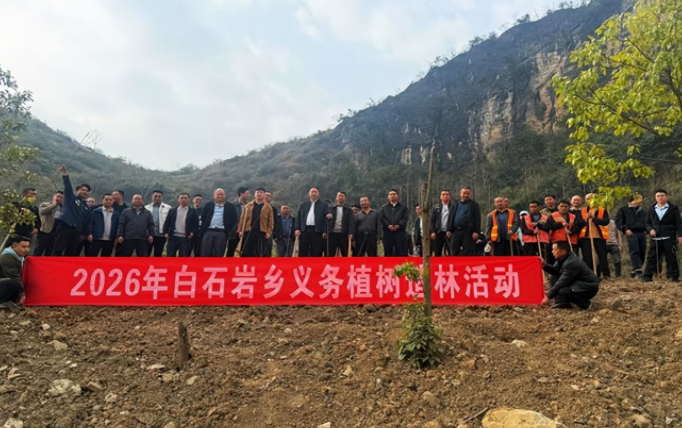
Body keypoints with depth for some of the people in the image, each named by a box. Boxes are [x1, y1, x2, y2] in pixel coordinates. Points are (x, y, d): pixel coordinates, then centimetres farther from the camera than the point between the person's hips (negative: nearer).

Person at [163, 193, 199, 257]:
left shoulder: (193, 212, 6)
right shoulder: (172, 210, 12)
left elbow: (196, 225, 2)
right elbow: (167, 223, 10)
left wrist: (193, 233, -14)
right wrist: (165, 232, -3)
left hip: (186, 238, -1)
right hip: (173, 237, 2)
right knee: (169, 257, 1)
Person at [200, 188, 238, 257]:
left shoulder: (230, 207, 8)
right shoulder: (208, 205, 12)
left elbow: (234, 220, 4)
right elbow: (202, 218, 10)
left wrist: (230, 233, -2)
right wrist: (202, 231, 5)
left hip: (222, 233, -1)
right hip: (208, 232, 1)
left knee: (218, 255, 1)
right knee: (205, 254, 0)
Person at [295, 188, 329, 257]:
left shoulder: (324, 205, 7)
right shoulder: (303, 205, 17)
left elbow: (326, 218, -2)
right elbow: (298, 217, 13)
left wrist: (325, 232, -14)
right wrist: (297, 229, 0)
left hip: (317, 231, -3)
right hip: (304, 230, 3)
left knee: (316, 254, -1)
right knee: (302, 252, 5)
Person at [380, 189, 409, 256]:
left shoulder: (403, 207, 16)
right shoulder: (384, 208, 19)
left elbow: (405, 218, 1)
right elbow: (382, 218, 3)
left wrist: (398, 225, -17)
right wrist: (388, 225, -15)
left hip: (400, 232, -1)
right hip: (387, 233, 1)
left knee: (401, 253, -5)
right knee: (388, 253, 3)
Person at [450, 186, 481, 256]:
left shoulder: (474, 205, 3)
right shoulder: (456, 204, 17)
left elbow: (477, 219, -4)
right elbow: (451, 218, 18)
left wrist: (476, 232, -14)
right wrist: (449, 230, 9)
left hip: (468, 232, -5)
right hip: (456, 231, 5)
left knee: (468, 253, -6)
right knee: (455, 252, 8)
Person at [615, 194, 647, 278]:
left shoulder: (643, 211, 23)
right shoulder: (624, 210, 7)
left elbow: (647, 222, 30)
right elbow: (618, 221, 3)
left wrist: (646, 230, 10)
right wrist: (625, 229, -8)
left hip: (642, 233, 5)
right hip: (631, 233, -5)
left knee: (642, 253, 2)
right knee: (634, 252, -16)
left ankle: (634, 271, 11)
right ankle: (637, 270, -23)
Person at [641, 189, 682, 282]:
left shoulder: (673, 208, 4)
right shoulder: (651, 210, 13)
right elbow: (648, 223, 15)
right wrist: (650, 229, -6)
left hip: (669, 238, -2)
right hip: (655, 238, 2)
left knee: (671, 258, 2)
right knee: (651, 257, 1)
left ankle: (674, 276, 8)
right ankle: (647, 276, 2)